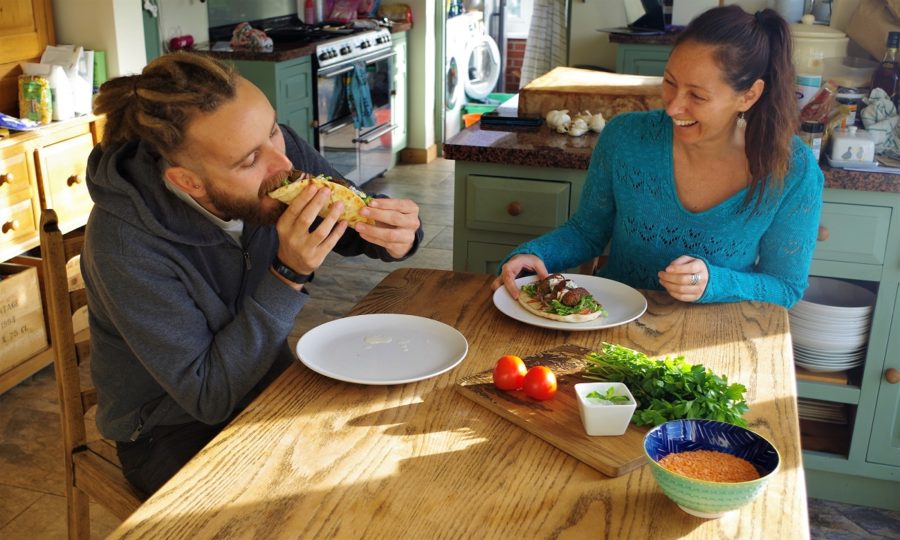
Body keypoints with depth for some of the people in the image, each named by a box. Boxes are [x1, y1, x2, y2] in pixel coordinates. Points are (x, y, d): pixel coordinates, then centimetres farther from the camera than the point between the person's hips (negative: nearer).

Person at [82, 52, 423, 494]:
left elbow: (352, 228, 2)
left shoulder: (272, 145, -16)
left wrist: (397, 235, -23)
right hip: (175, 434, -5)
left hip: (271, 388, 5)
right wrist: (289, 275, -33)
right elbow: (210, 396, -24)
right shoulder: (123, 243, -29)